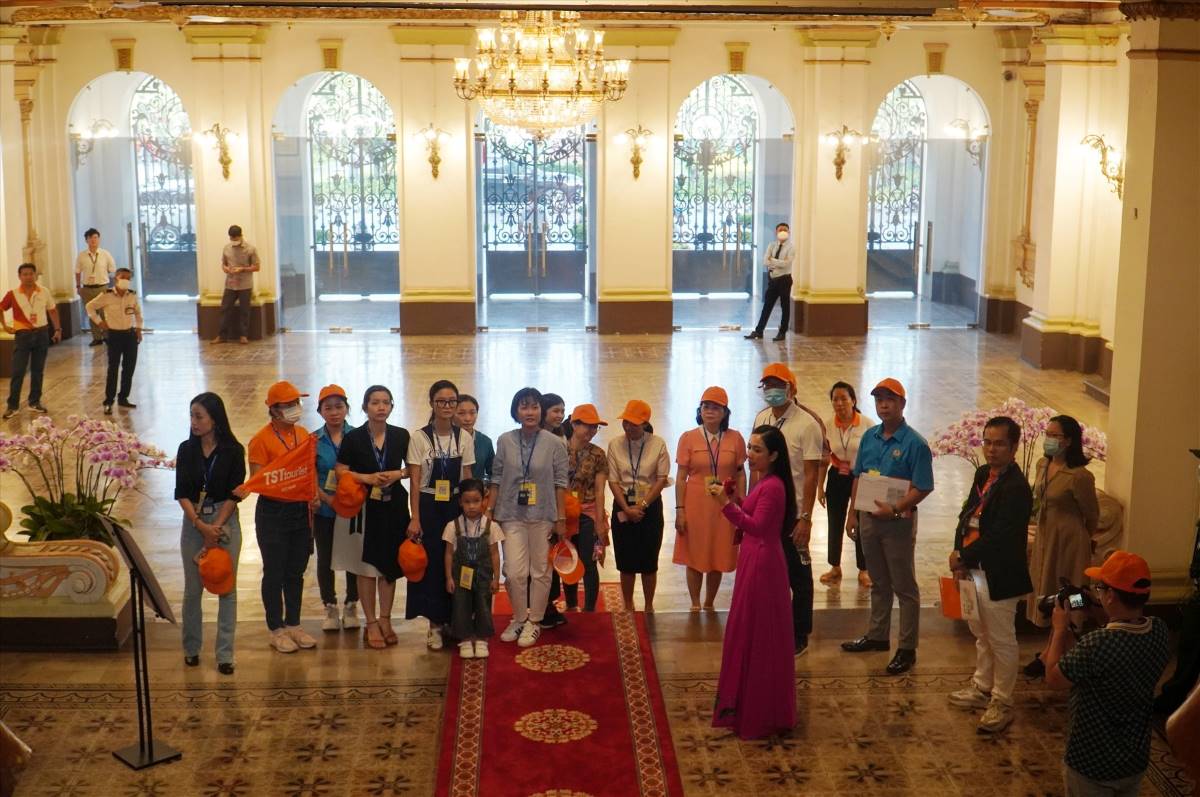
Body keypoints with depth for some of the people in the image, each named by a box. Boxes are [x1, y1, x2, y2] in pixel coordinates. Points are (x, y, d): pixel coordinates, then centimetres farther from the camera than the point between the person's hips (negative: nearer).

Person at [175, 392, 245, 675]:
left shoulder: (233, 451, -5)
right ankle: (191, 648, 21)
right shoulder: (187, 450, 2)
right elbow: (182, 493, -2)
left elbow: (234, 493, -6)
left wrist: (216, 527, -13)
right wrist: (201, 525, -13)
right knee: (193, 589, 7)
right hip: (193, 522, 2)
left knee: (227, 589, 0)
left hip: (226, 521, -2)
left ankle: (225, 655, 6)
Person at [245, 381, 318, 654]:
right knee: (274, 573, 4)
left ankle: (293, 624, 25)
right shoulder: (262, 439, -11)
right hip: (273, 512, -6)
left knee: (296, 572, 14)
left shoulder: (303, 434, 8)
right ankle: (276, 629, 14)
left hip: (300, 510, 6)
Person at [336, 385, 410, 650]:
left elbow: (413, 468, 10)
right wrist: (367, 478, -15)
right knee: (367, 565, 2)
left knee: (390, 563, 7)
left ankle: (385, 620, 21)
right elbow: (341, 472, -1)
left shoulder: (401, 436, 1)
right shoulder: (353, 438, -4)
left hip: (394, 507, 2)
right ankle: (371, 623, 12)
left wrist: (398, 474, -10)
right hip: (366, 508, -2)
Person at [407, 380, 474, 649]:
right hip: (429, 506, -2)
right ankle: (435, 624, 10)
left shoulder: (464, 438, 3)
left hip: (456, 506, 2)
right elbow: (415, 481, -6)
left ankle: (452, 619, 17)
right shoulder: (419, 437, -5)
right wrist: (415, 518, -10)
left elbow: (467, 479, 7)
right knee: (431, 563, -1)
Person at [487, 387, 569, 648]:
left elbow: (560, 484, -1)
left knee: (540, 570, 7)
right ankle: (519, 619, 16)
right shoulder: (505, 441, 2)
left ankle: (534, 622, 21)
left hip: (543, 515, -1)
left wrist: (561, 519, -3)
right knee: (514, 571, -6)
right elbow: (496, 479, 7)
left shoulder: (554, 444, -3)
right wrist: (489, 512, 4)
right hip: (512, 514, 1)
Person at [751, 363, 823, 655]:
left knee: (798, 577, 7)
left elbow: (811, 475, -15)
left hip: (792, 513, -5)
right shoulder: (761, 419, 6)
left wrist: (806, 518, -18)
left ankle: (799, 636, 19)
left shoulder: (806, 424, -13)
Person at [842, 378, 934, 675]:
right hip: (869, 518, 6)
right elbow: (858, 477, 12)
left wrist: (894, 509, -23)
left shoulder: (914, 444, -14)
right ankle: (877, 636, 33)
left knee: (904, 587, 3)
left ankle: (907, 649, 9)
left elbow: (923, 488, -16)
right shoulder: (869, 437, 5)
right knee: (878, 583, 19)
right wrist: (853, 513, 9)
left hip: (898, 521, -6)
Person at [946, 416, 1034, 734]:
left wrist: (963, 558, -15)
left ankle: (1002, 703, 16)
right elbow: (967, 515, 10)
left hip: (998, 576, -9)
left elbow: (998, 538, -25)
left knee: (1002, 641, 5)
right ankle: (982, 687, 39)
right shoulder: (983, 475, 7)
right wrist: (960, 558, -2)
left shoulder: (1016, 487, -21)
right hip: (975, 570, 9)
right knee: (982, 635, 23)